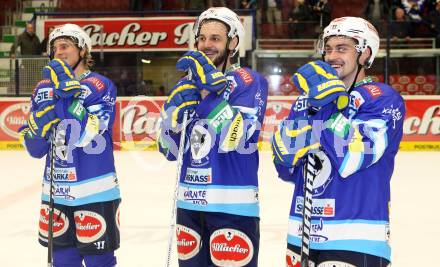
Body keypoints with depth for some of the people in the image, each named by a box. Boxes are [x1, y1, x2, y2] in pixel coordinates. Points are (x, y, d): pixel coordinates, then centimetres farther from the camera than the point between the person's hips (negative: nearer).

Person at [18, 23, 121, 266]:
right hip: (56, 193, 5)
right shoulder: (45, 89, 8)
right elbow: (35, 148, 6)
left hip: (95, 193, -5)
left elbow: (86, 134, -21)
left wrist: (68, 89, -20)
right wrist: (40, 119, -14)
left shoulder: (100, 86, -6)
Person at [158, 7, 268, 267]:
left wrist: (210, 86, -19)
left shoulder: (251, 81, -4)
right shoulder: (188, 83, 12)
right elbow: (169, 149, 7)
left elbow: (236, 138, -20)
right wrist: (179, 107, -9)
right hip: (190, 204, 5)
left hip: (234, 206, -5)